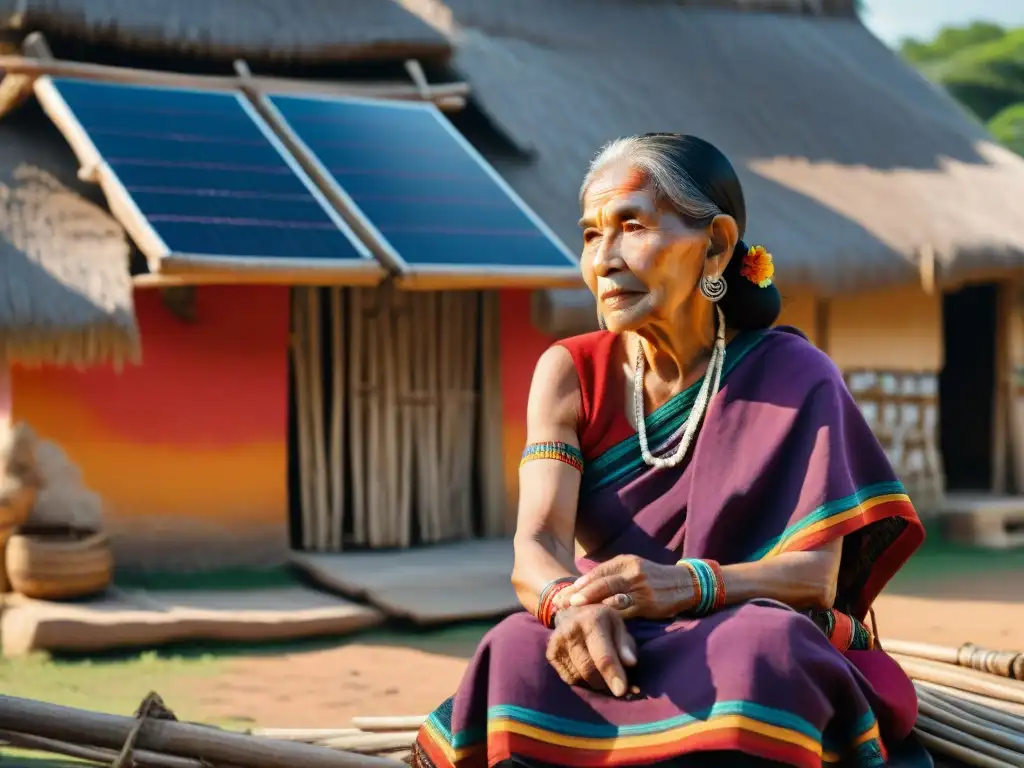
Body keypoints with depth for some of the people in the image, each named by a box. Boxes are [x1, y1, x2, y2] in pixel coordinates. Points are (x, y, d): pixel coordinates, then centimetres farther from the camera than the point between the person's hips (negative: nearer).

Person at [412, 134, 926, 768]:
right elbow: (537, 548, -11)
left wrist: (685, 584, -33)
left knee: (763, 649, -38)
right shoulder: (571, 372, 2)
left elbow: (816, 573, -12)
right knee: (522, 655, -33)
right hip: (615, 648, 2)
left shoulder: (793, 378, -5)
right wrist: (571, 603, -38)